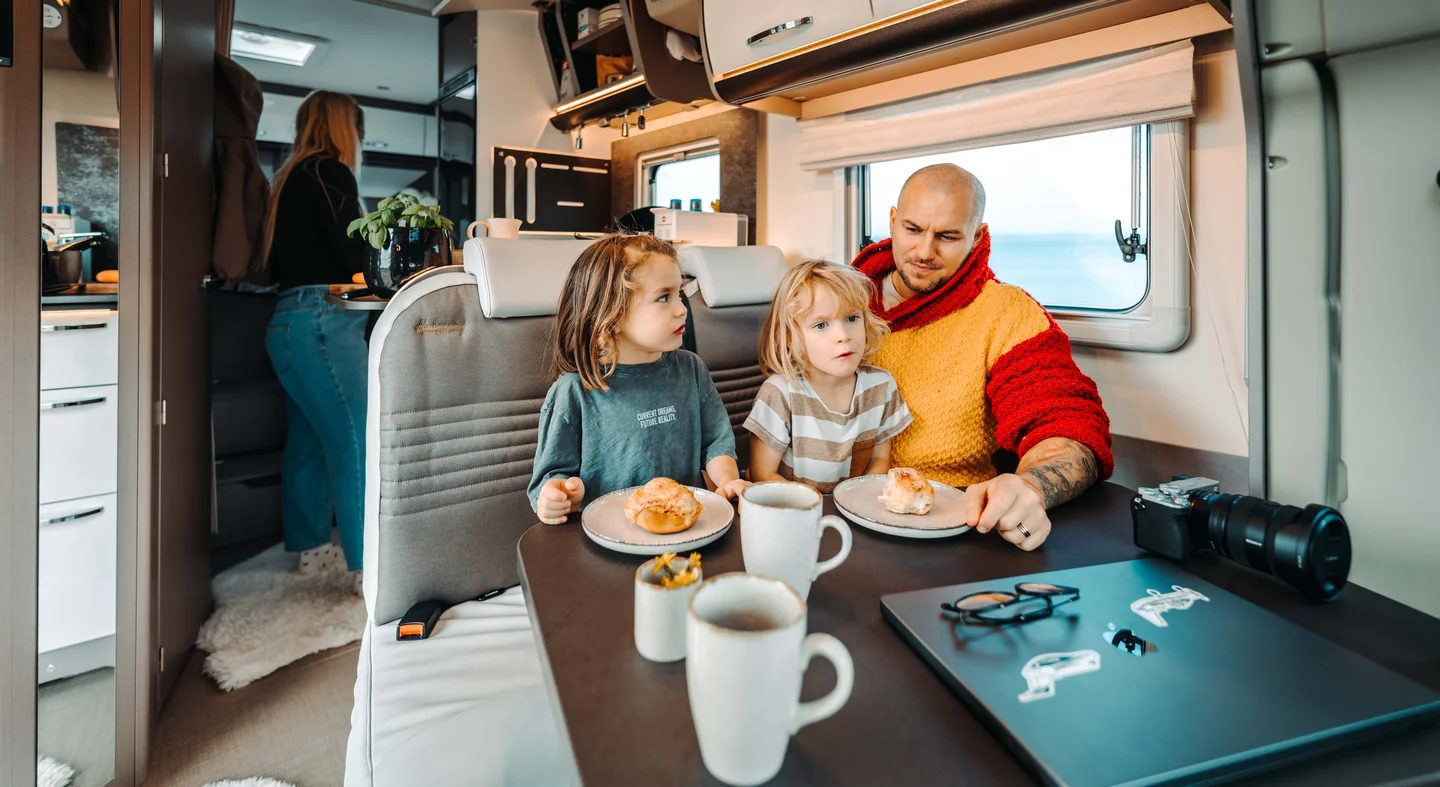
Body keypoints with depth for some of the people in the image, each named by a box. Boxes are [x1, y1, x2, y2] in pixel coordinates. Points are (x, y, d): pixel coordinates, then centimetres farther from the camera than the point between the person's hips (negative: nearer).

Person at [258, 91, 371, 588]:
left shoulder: (290, 177, 20)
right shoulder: (330, 171, -5)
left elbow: (279, 260, 18)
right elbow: (353, 255, -11)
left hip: (288, 320, 10)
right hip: (322, 322, -10)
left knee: (310, 441, 15)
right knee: (357, 444, -11)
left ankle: (311, 548, 25)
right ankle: (370, 566, -10)